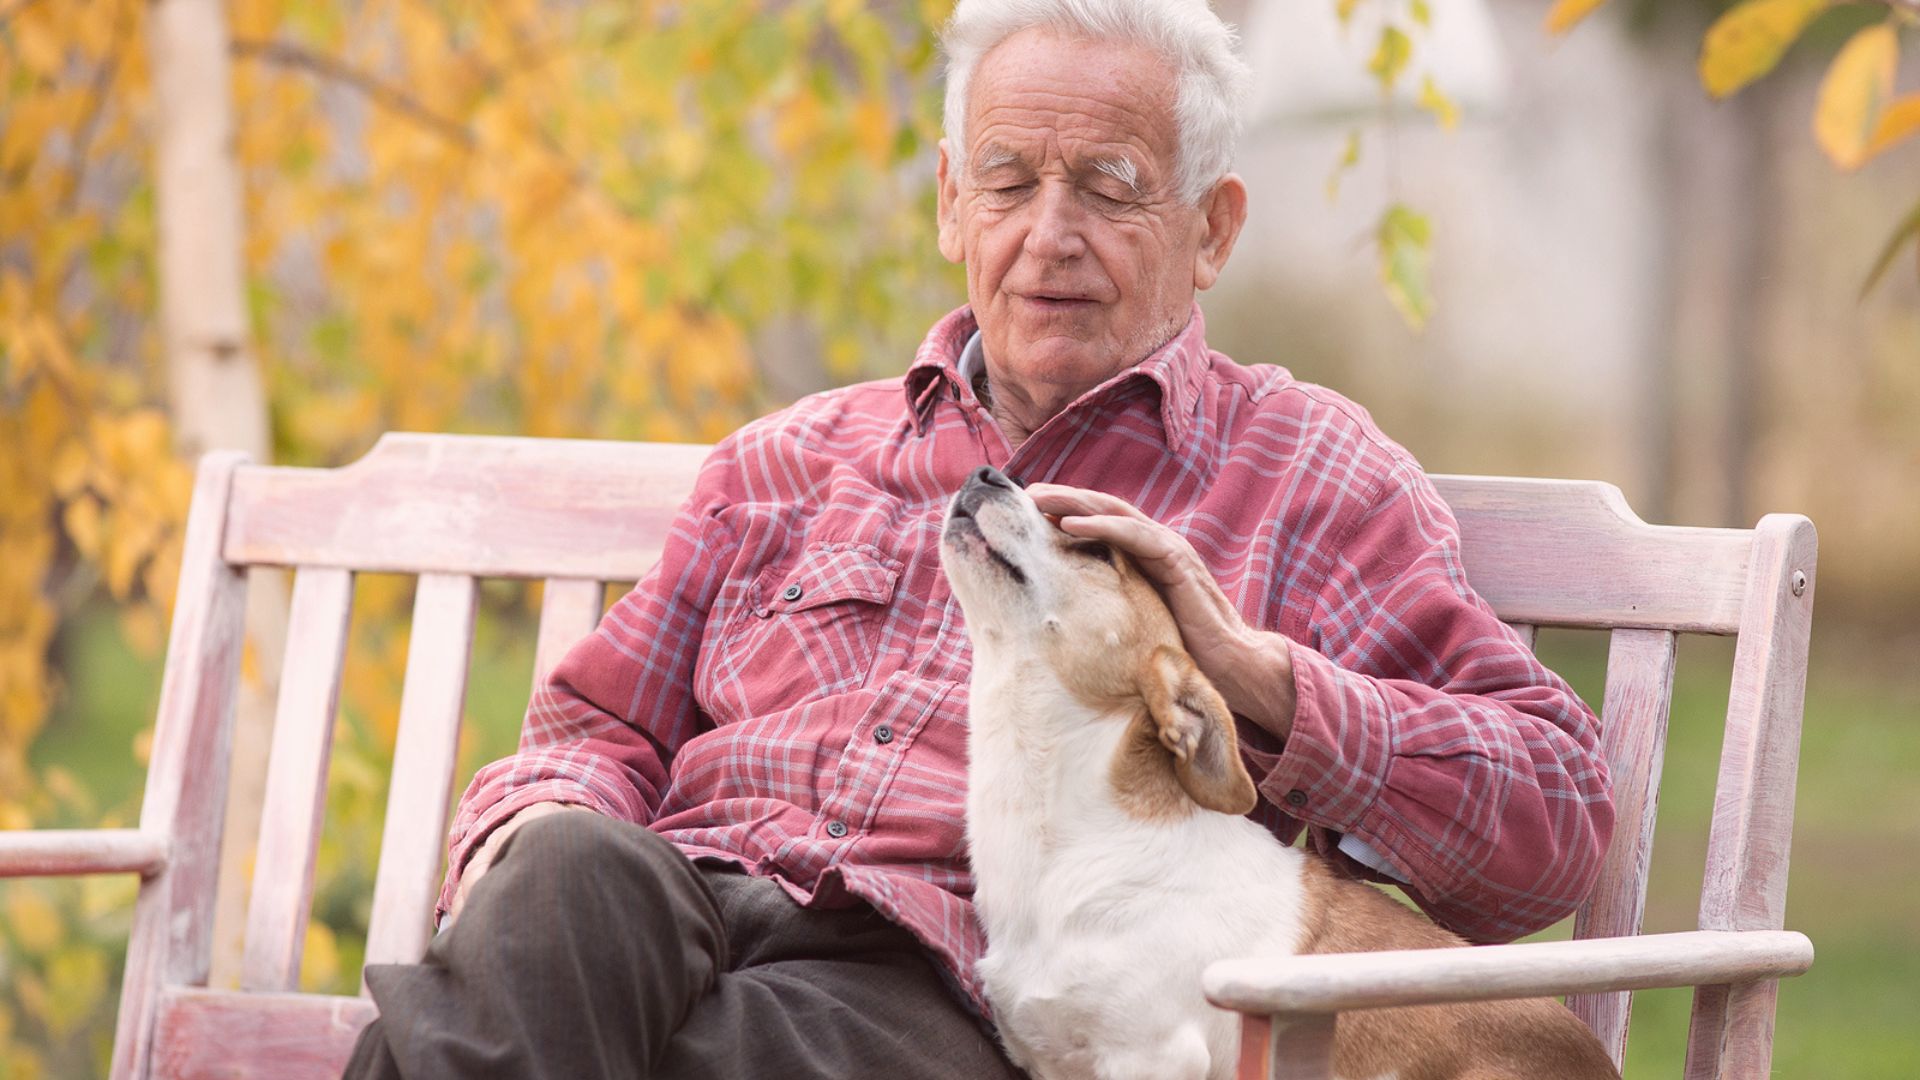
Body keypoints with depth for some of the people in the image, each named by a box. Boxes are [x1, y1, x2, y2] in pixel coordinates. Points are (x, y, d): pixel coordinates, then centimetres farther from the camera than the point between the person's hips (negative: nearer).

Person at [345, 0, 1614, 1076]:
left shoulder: (1310, 473, 19)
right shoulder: (791, 460, 32)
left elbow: (1556, 816, 9)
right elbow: (605, 727, 30)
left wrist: (1249, 666, -5)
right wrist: (532, 831, 3)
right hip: (690, 896, 4)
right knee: (576, 869, -35)